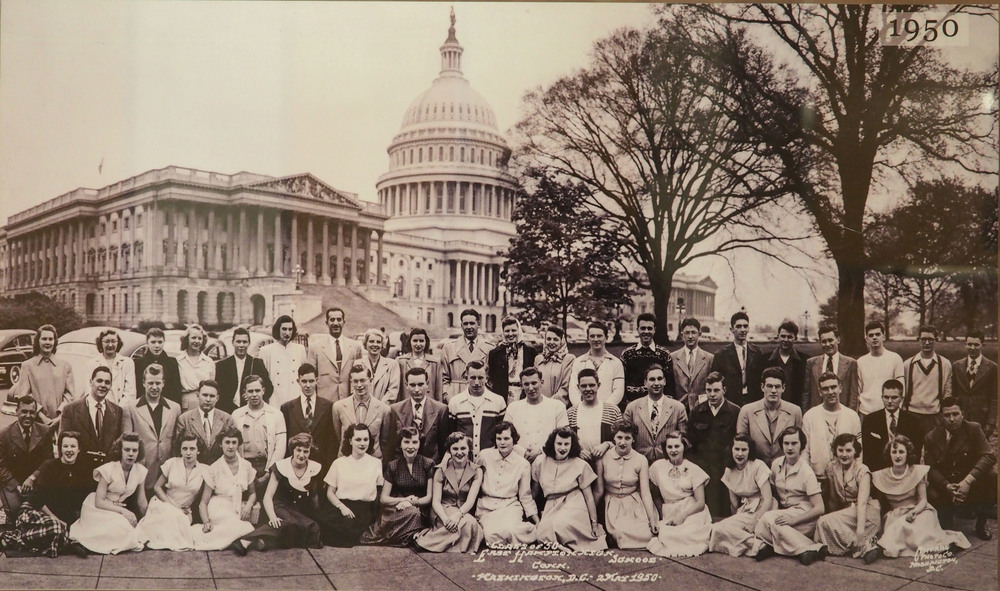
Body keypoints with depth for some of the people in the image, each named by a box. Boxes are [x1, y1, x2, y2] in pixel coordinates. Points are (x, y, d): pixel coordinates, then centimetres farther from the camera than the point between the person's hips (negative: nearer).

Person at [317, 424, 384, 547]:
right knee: (326, 521, -31)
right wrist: (341, 507, -9)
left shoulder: (376, 463, 10)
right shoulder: (339, 463, 11)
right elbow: (330, 493, 9)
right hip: (341, 505, 1)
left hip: (365, 509, -1)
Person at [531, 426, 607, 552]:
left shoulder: (580, 465, 1)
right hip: (551, 507, 3)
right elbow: (534, 490, 16)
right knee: (541, 534, -27)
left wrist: (594, 523, 4)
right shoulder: (540, 462, 5)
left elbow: (589, 496, 4)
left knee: (560, 526, -34)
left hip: (573, 507, -3)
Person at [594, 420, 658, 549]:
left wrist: (652, 520, -13)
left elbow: (645, 493, -6)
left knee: (646, 535, -20)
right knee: (620, 533, -26)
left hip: (635, 505, 1)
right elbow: (598, 490, 2)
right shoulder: (603, 458, -4)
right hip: (613, 506, -1)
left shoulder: (641, 460, -4)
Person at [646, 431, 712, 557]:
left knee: (687, 534, -31)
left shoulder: (693, 469, 2)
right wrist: (662, 518, 0)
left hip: (692, 512, -1)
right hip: (668, 514, 1)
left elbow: (700, 502, -2)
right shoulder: (657, 467, 6)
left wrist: (682, 516, -14)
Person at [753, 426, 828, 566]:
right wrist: (775, 510, -1)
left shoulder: (807, 472, -12)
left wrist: (793, 520, -25)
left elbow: (819, 508, -16)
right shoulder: (776, 464, 4)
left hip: (804, 517, -6)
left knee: (768, 519, -29)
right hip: (784, 512, 6)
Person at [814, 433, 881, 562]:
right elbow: (833, 499, 10)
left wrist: (860, 529, -35)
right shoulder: (832, 468, 2)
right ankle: (865, 545, -12)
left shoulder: (862, 471, -14)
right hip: (846, 511, 6)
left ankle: (864, 546, -17)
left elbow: (862, 502, -26)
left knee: (825, 522, -25)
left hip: (866, 512, -6)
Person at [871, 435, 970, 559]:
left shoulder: (917, 472, -1)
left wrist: (912, 512, -23)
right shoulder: (881, 476, 1)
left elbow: (923, 500, -3)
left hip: (918, 512, 0)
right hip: (894, 516, 1)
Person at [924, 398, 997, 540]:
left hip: (972, 484, 0)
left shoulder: (974, 429, -5)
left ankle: (981, 522, -4)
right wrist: (947, 486, -26)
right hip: (945, 485, 0)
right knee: (931, 495, -32)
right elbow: (930, 468, -5)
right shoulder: (932, 437, -2)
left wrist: (967, 481, -30)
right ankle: (947, 515, 9)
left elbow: (988, 456, -17)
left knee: (993, 477, -30)